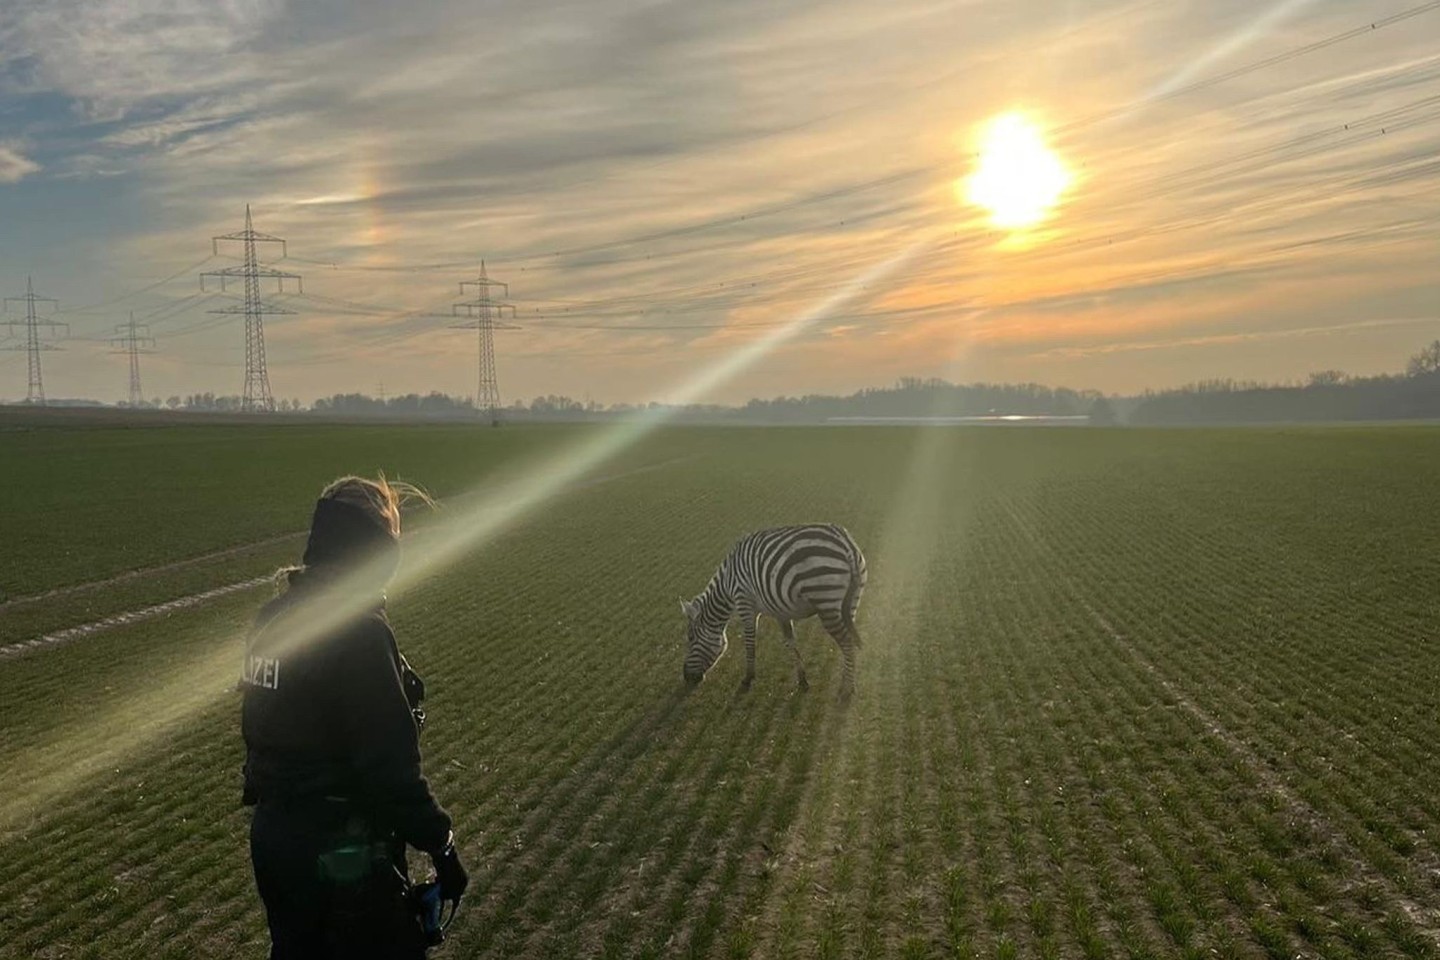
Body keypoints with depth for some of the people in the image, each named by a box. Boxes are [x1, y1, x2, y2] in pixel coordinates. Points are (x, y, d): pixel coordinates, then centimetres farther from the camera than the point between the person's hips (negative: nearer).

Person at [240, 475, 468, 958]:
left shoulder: (274, 616, 2)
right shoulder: (358, 631, -24)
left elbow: (266, 731, 11)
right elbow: (390, 765, -24)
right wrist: (442, 846, -16)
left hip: (270, 834, 8)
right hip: (343, 854, -8)